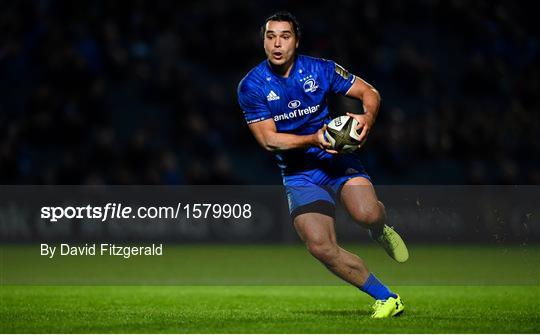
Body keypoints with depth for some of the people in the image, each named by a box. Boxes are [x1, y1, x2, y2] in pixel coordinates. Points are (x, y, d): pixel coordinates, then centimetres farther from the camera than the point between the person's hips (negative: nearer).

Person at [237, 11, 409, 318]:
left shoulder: (320, 70, -4)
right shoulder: (251, 86, -6)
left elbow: (369, 92, 4)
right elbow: (269, 139, -10)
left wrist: (368, 117, -19)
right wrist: (313, 139, -23)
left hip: (337, 159, 0)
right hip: (299, 174, 0)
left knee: (367, 213, -30)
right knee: (320, 246, -19)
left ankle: (381, 231, 11)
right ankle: (386, 298, -4)